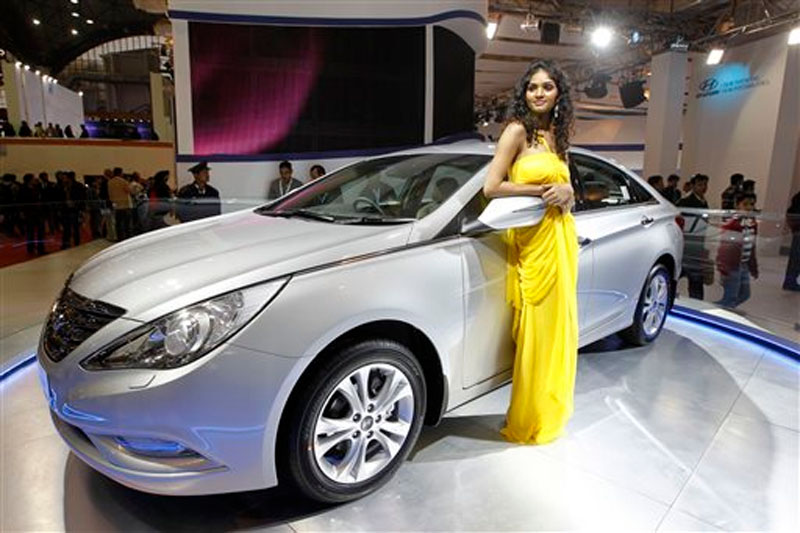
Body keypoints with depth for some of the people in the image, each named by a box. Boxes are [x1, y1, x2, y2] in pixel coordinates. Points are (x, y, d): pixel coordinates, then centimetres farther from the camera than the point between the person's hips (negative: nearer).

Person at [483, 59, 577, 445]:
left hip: (561, 237, 7)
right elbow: (491, 187, -14)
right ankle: (528, 420, 15)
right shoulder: (518, 130, -6)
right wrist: (542, 190, -12)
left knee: (558, 322, 13)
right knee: (537, 329, -2)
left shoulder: (557, 136, 16)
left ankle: (552, 407, 31)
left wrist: (566, 192, 0)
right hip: (534, 242, -7)